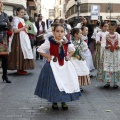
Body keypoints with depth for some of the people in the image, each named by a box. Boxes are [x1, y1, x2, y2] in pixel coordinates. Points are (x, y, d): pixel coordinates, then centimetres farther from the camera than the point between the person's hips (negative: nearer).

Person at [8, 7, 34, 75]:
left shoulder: (22, 20, 17)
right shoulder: (16, 19, -10)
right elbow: (15, 30, -18)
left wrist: (26, 28, 8)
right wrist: (23, 28, -15)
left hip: (24, 38, 9)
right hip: (19, 38, -9)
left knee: (24, 52, 9)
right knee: (19, 53, -8)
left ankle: (21, 68, 15)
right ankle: (19, 69, -3)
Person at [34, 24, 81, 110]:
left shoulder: (66, 43, -2)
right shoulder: (50, 42, -13)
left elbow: (72, 49, 19)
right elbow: (40, 49, -5)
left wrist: (68, 56, 7)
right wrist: (47, 57, -8)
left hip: (65, 65, 4)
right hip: (53, 65, -4)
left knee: (66, 82, 6)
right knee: (54, 83, -1)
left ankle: (63, 101, 23)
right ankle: (54, 102, 18)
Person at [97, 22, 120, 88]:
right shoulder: (105, 36, -2)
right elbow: (102, 44, -8)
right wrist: (106, 46, -29)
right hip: (107, 54, -1)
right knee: (107, 67, -1)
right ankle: (107, 82, 11)